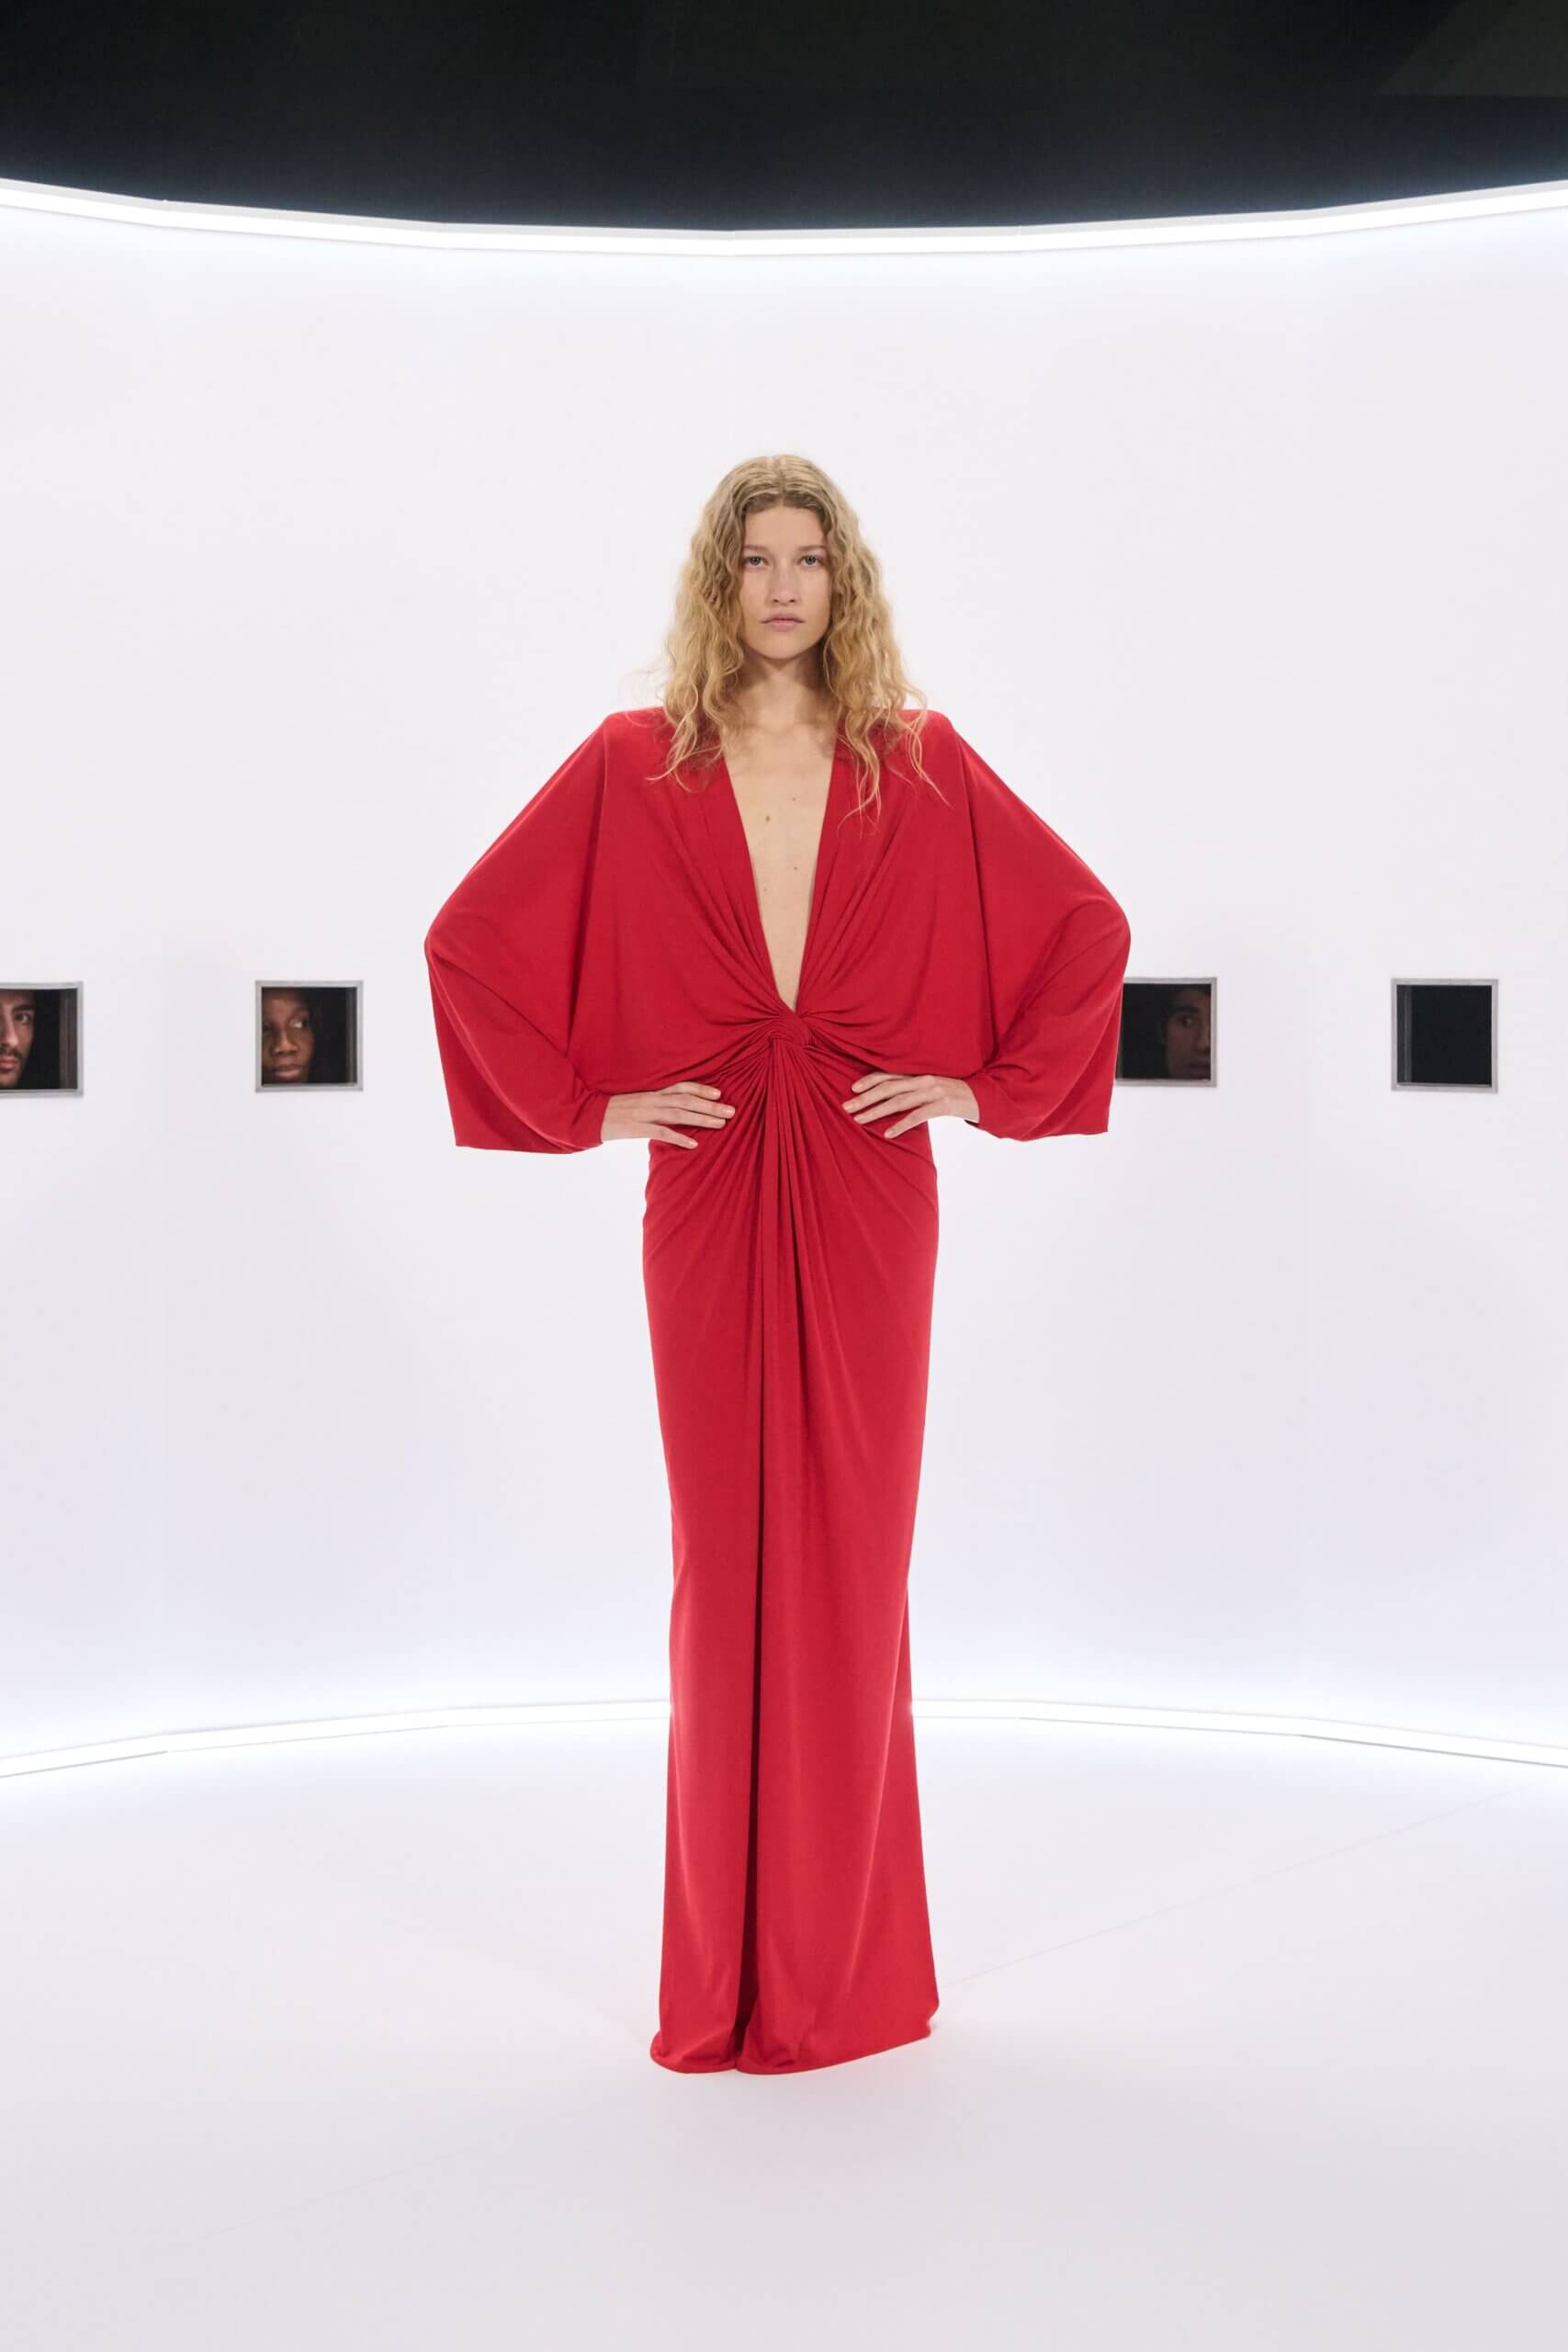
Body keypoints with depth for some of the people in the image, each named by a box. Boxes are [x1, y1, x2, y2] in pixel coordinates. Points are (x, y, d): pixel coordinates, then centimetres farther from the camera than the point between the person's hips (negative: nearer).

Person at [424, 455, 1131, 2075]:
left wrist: (995, 1089, 3)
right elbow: (469, 940, 5)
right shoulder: (631, 769, 3)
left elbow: (1088, 927, 10)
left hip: (866, 1205, 1)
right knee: (725, 1563, 2)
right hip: (708, 1207, 0)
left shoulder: (920, 765, 5)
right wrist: (585, 1107, 0)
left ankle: (846, 1967, 16)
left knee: (851, 1559, 4)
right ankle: (729, 1979, 13)